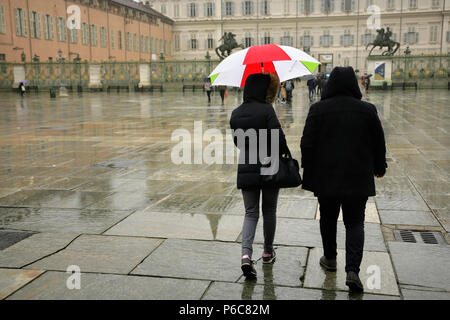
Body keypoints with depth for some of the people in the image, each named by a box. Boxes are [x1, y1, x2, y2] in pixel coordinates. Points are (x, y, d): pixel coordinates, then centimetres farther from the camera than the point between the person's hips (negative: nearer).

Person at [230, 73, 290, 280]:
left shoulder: (236, 113, 5)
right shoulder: (266, 110, -12)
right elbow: (278, 137, -17)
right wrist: (287, 157, -2)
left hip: (246, 169, 4)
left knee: (250, 212, 7)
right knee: (269, 211, 14)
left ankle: (246, 254, -12)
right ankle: (268, 252, 28)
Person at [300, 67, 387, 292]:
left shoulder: (318, 109, -6)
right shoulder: (367, 110, -2)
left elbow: (307, 144, -5)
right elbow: (379, 144, 6)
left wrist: (308, 170, 7)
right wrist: (379, 167, 21)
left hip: (325, 177, 0)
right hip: (358, 178, 0)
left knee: (328, 219, 18)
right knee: (355, 223, 6)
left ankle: (329, 258, 33)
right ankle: (353, 270, -6)